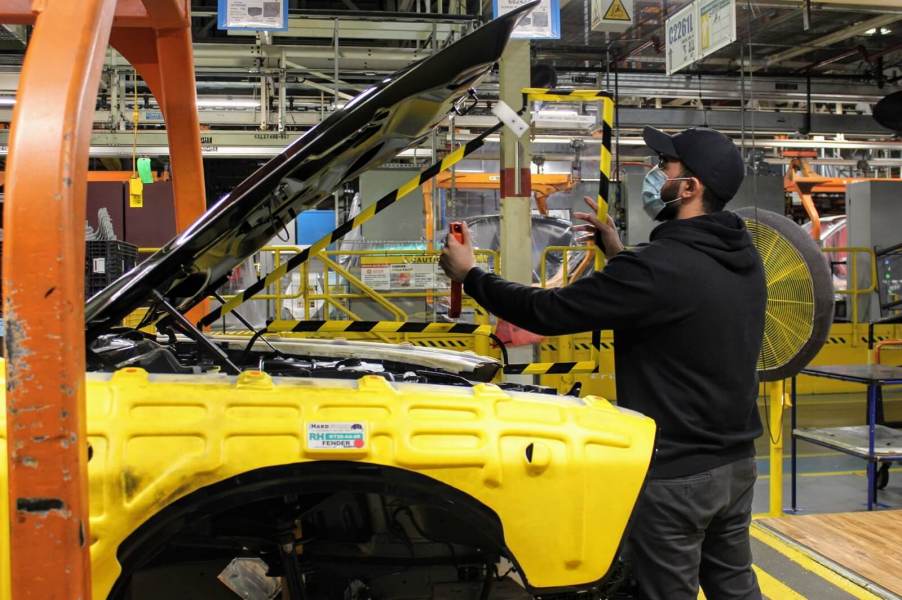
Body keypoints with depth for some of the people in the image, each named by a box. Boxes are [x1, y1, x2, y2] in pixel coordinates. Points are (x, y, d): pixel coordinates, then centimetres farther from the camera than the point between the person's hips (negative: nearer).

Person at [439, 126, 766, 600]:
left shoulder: (661, 265, -24)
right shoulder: (744, 257, 4)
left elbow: (548, 312, -18)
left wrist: (470, 275, -5)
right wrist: (618, 253, 18)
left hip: (675, 476, -8)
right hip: (736, 463, 9)